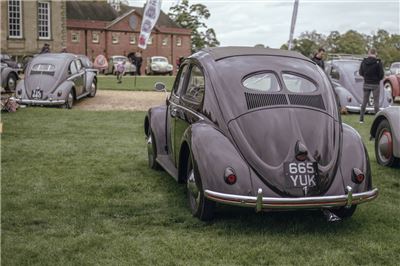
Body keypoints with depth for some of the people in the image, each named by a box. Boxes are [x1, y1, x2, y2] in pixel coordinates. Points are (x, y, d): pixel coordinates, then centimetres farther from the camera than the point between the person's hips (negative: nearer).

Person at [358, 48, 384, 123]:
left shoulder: (364, 62, -2)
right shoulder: (378, 62, -13)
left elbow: (360, 73, 4)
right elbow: (381, 74, -12)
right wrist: (378, 79, 8)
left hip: (366, 84, 3)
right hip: (375, 84, -3)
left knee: (364, 101, 10)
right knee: (376, 102, 4)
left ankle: (361, 119, 11)